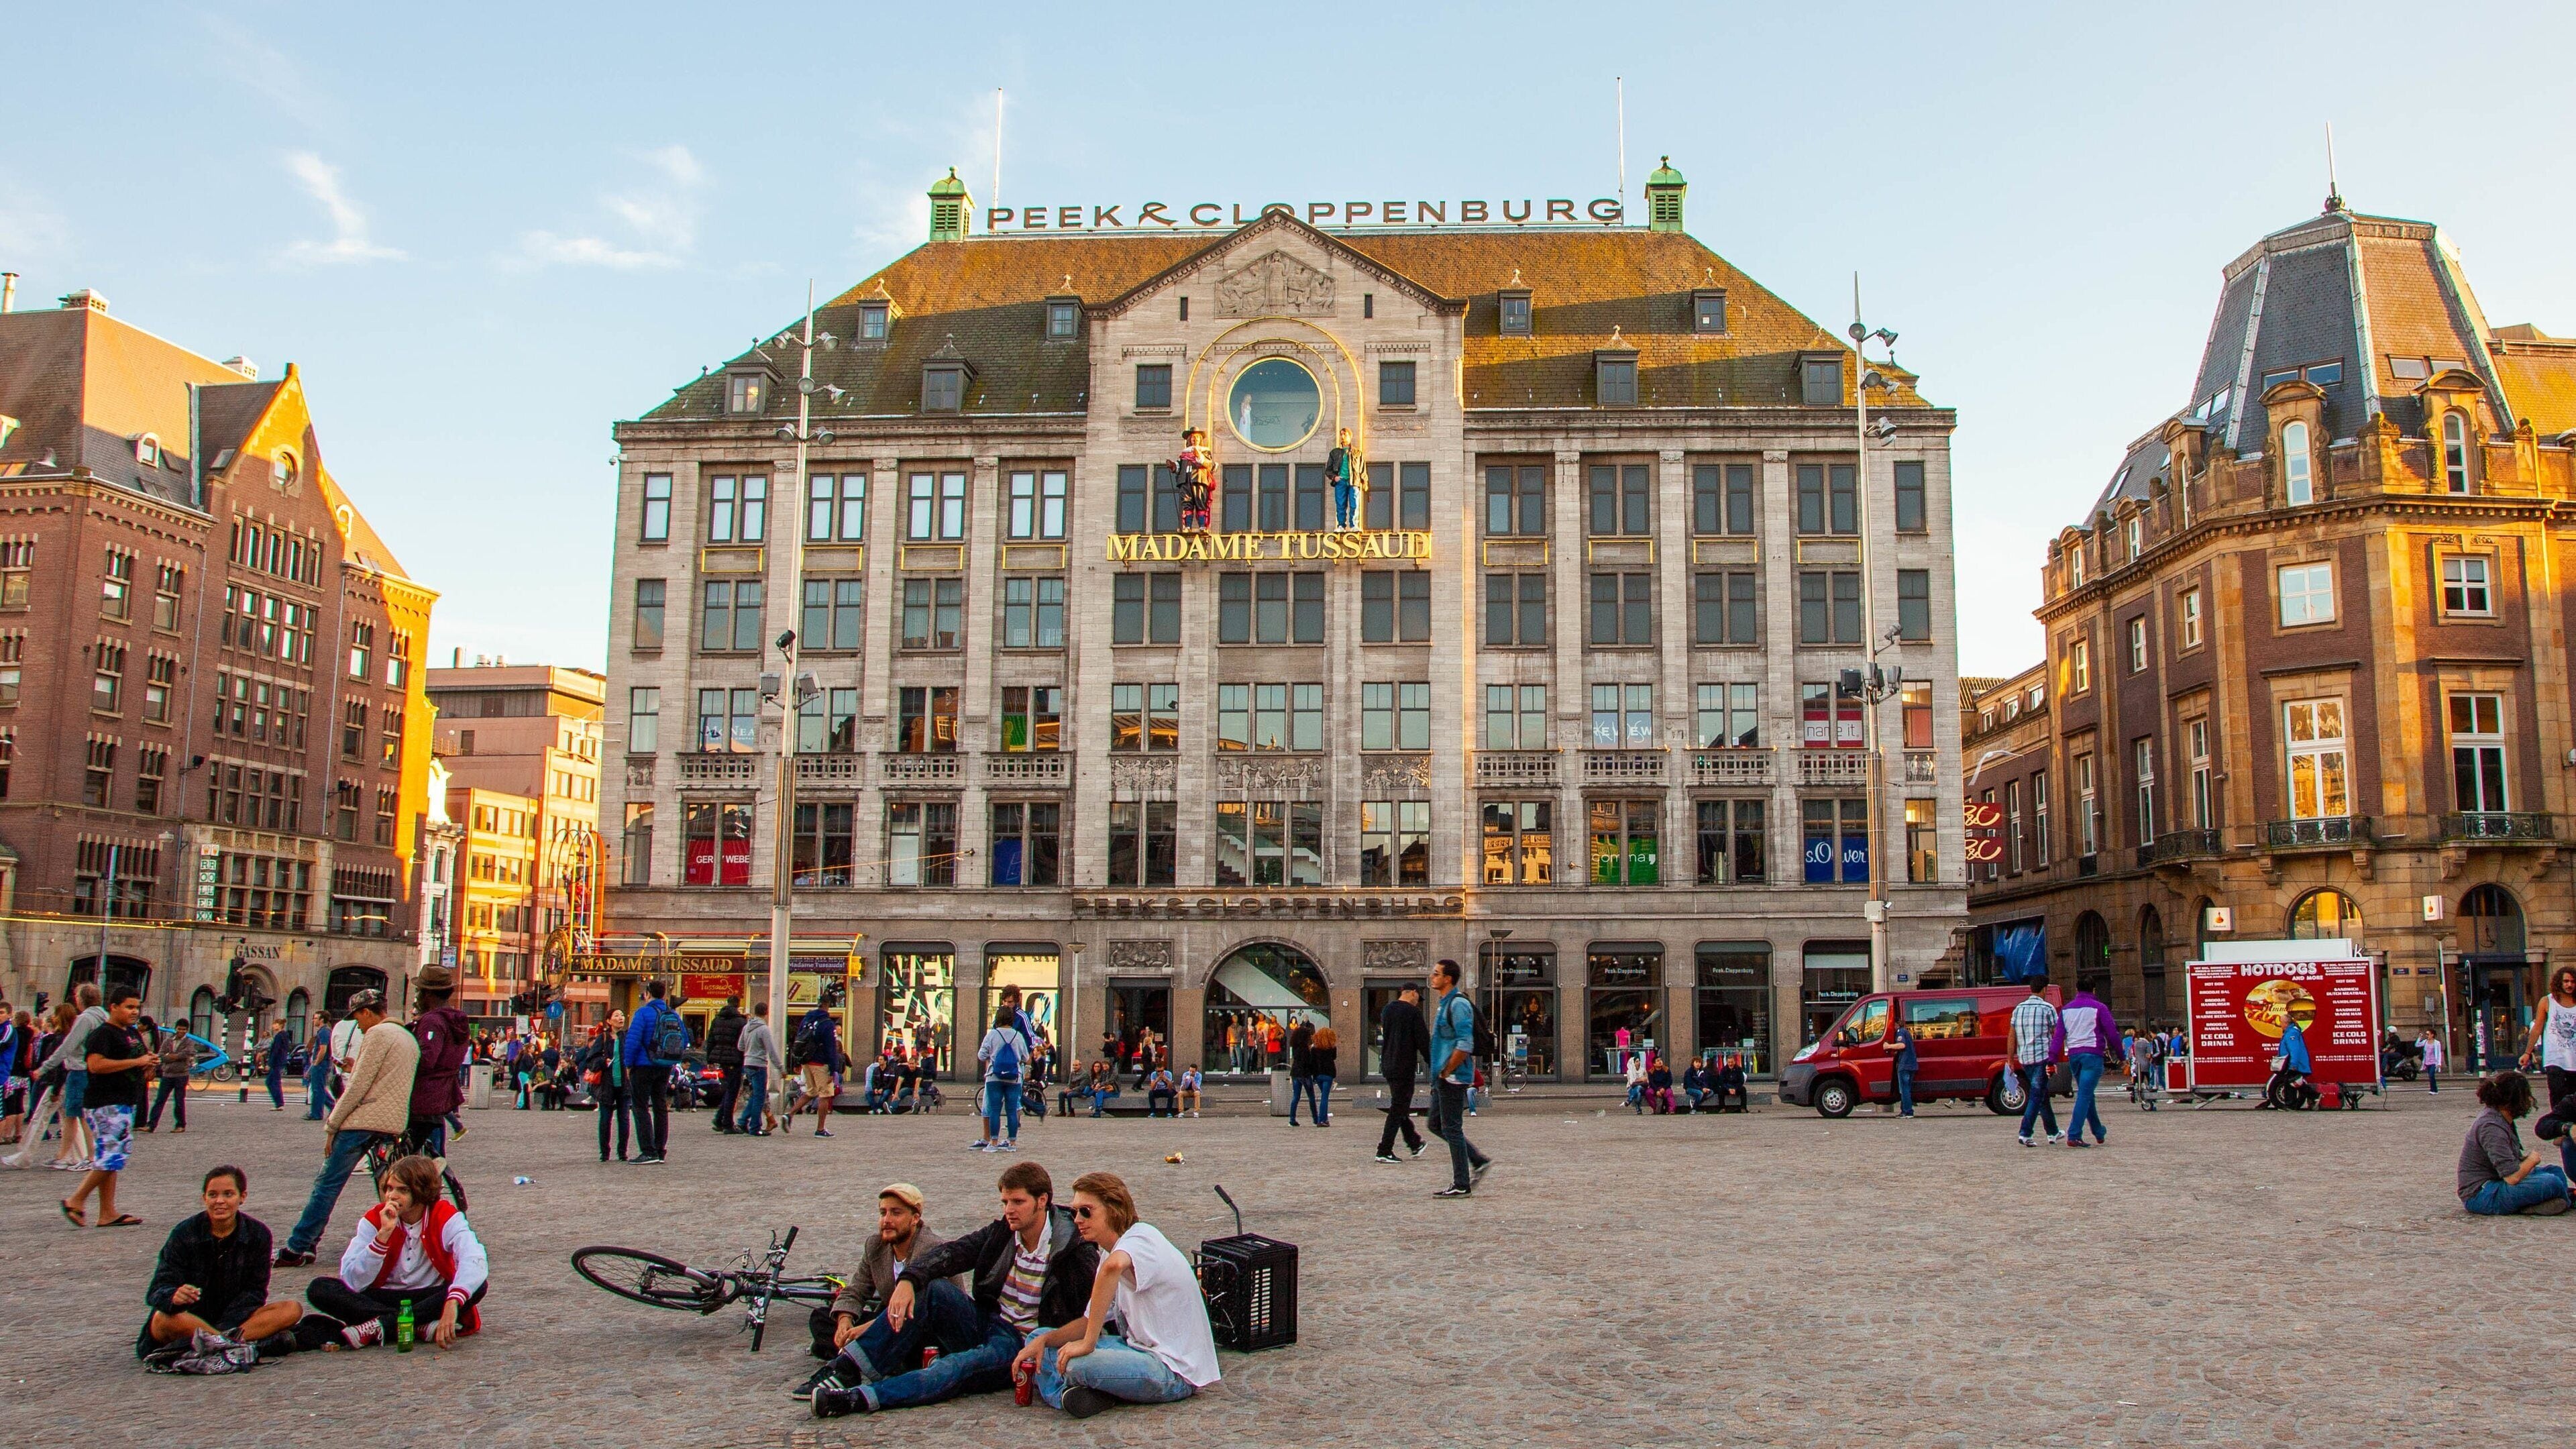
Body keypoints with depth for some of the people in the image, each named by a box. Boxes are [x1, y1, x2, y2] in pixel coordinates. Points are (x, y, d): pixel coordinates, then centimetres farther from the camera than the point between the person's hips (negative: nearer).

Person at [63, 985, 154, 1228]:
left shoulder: (133, 1033, 18)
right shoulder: (102, 1033, -11)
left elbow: (138, 1065, 32)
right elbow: (96, 1064, -25)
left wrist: (149, 1063, 8)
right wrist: (136, 1062, -21)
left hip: (126, 1104, 10)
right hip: (106, 1105, -10)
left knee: (113, 1159, 9)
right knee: (110, 1158, -12)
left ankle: (108, 1213, 11)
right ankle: (76, 1201, 1)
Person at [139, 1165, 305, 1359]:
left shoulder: (257, 1233, -4)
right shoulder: (184, 1235, -9)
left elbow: (254, 1291, -4)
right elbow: (159, 1290, -15)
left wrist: (225, 1329, -23)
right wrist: (174, 1297, -41)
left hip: (234, 1317, 2)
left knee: (292, 1309, -22)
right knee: (164, 1319, -36)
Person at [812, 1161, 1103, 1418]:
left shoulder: (1074, 1250, -12)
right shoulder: (1000, 1232, 5)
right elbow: (950, 1253, -8)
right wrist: (908, 1279, -28)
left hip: (1022, 1346, -6)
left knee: (965, 1365, -35)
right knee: (931, 1289, -17)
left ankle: (861, 1398, -47)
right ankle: (847, 1369, -23)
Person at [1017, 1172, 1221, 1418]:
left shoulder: (1142, 1236, -17)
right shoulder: (1109, 1251, 13)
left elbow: (1114, 1266, -42)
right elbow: (1091, 1320, 14)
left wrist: (1088, 1343, -36)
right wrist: (1044, 1340, -4)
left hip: (1176, 1370, -10)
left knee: (1078, 1365, -33)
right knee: (1039, 1341, 8)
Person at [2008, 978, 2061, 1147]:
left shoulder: (2019, 1009, 9)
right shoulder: (2047, 1008, -7)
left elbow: (2011, 1038, 9)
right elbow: (2056, 1035, -5)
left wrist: (2010, 1061, 12)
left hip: (2024, 1059, 6)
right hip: (2043, 1057, -6)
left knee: (2043, 1095, 18)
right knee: (2037, 1096, -5)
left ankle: (2053, 1133, 28)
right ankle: (2025, 1133, -15)